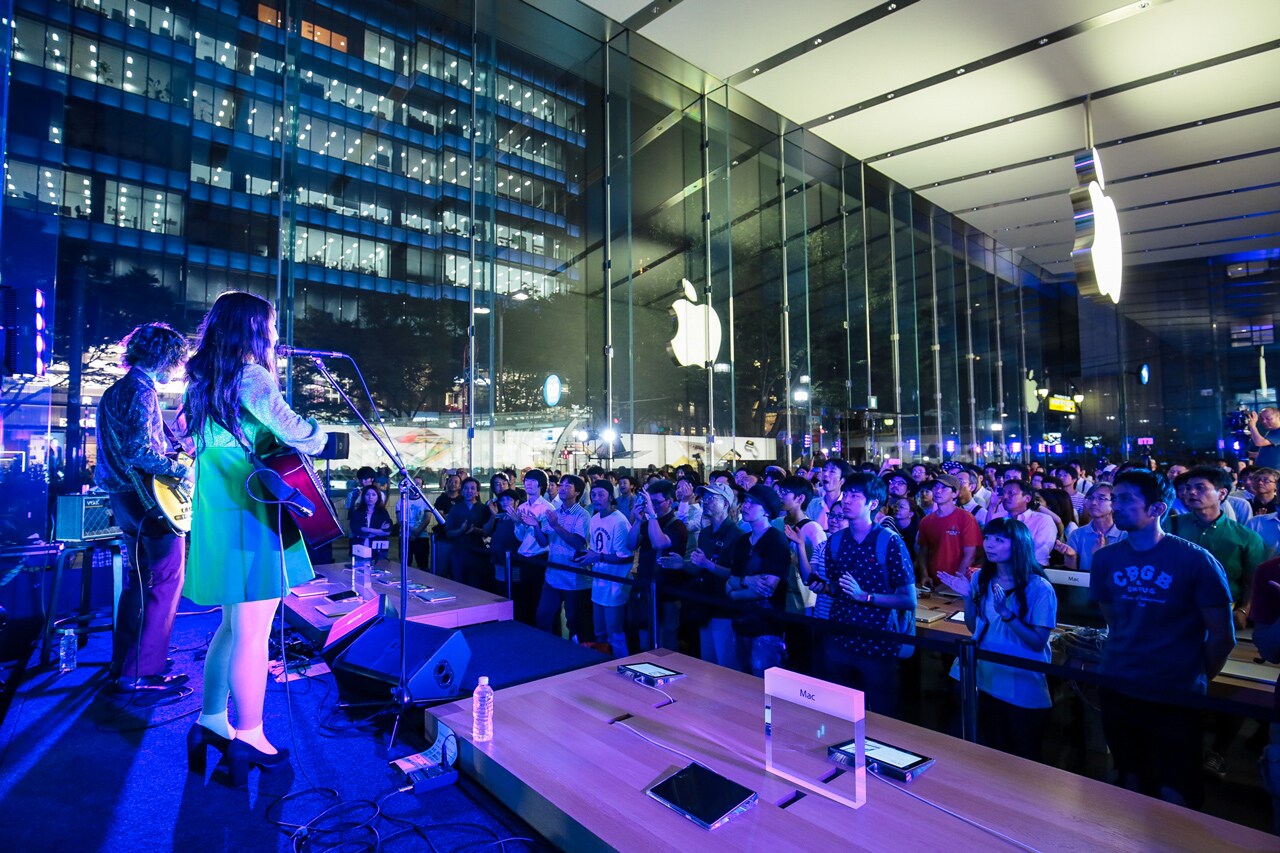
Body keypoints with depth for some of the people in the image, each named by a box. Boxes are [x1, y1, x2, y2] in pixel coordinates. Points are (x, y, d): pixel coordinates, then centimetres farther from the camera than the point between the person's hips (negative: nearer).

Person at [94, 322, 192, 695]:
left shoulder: (115, 390, 16)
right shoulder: (142, 391, -15)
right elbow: (138, 450, -26)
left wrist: (173, 451, 22)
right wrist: (180, 470, -17)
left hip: (125, 496, 10)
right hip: (151, 498, -10)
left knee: (139, 579, 19)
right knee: (166, 583, -4)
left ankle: (124, 660, 28)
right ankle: (141, 672, 0)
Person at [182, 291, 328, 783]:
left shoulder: (205, 381, 15)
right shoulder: (251, 377, -13)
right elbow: (296, 434, -17)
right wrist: (316, 432, 3)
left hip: (218, 515, 9)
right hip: (252, 515, -9)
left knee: (233, 624, 19)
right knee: (252, 631, -1)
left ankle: (211, 722, 29)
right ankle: (249, 739, 9)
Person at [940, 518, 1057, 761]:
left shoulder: (1039, 588, -15)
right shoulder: (981, 578, -1)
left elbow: (1038, 642, -18)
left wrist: (1006, 612, -29)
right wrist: (967, 596, -7)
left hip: (1024, 690, -4)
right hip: (988, 684, 5)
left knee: (1025, 760, 13)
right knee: (994, 757, 20)